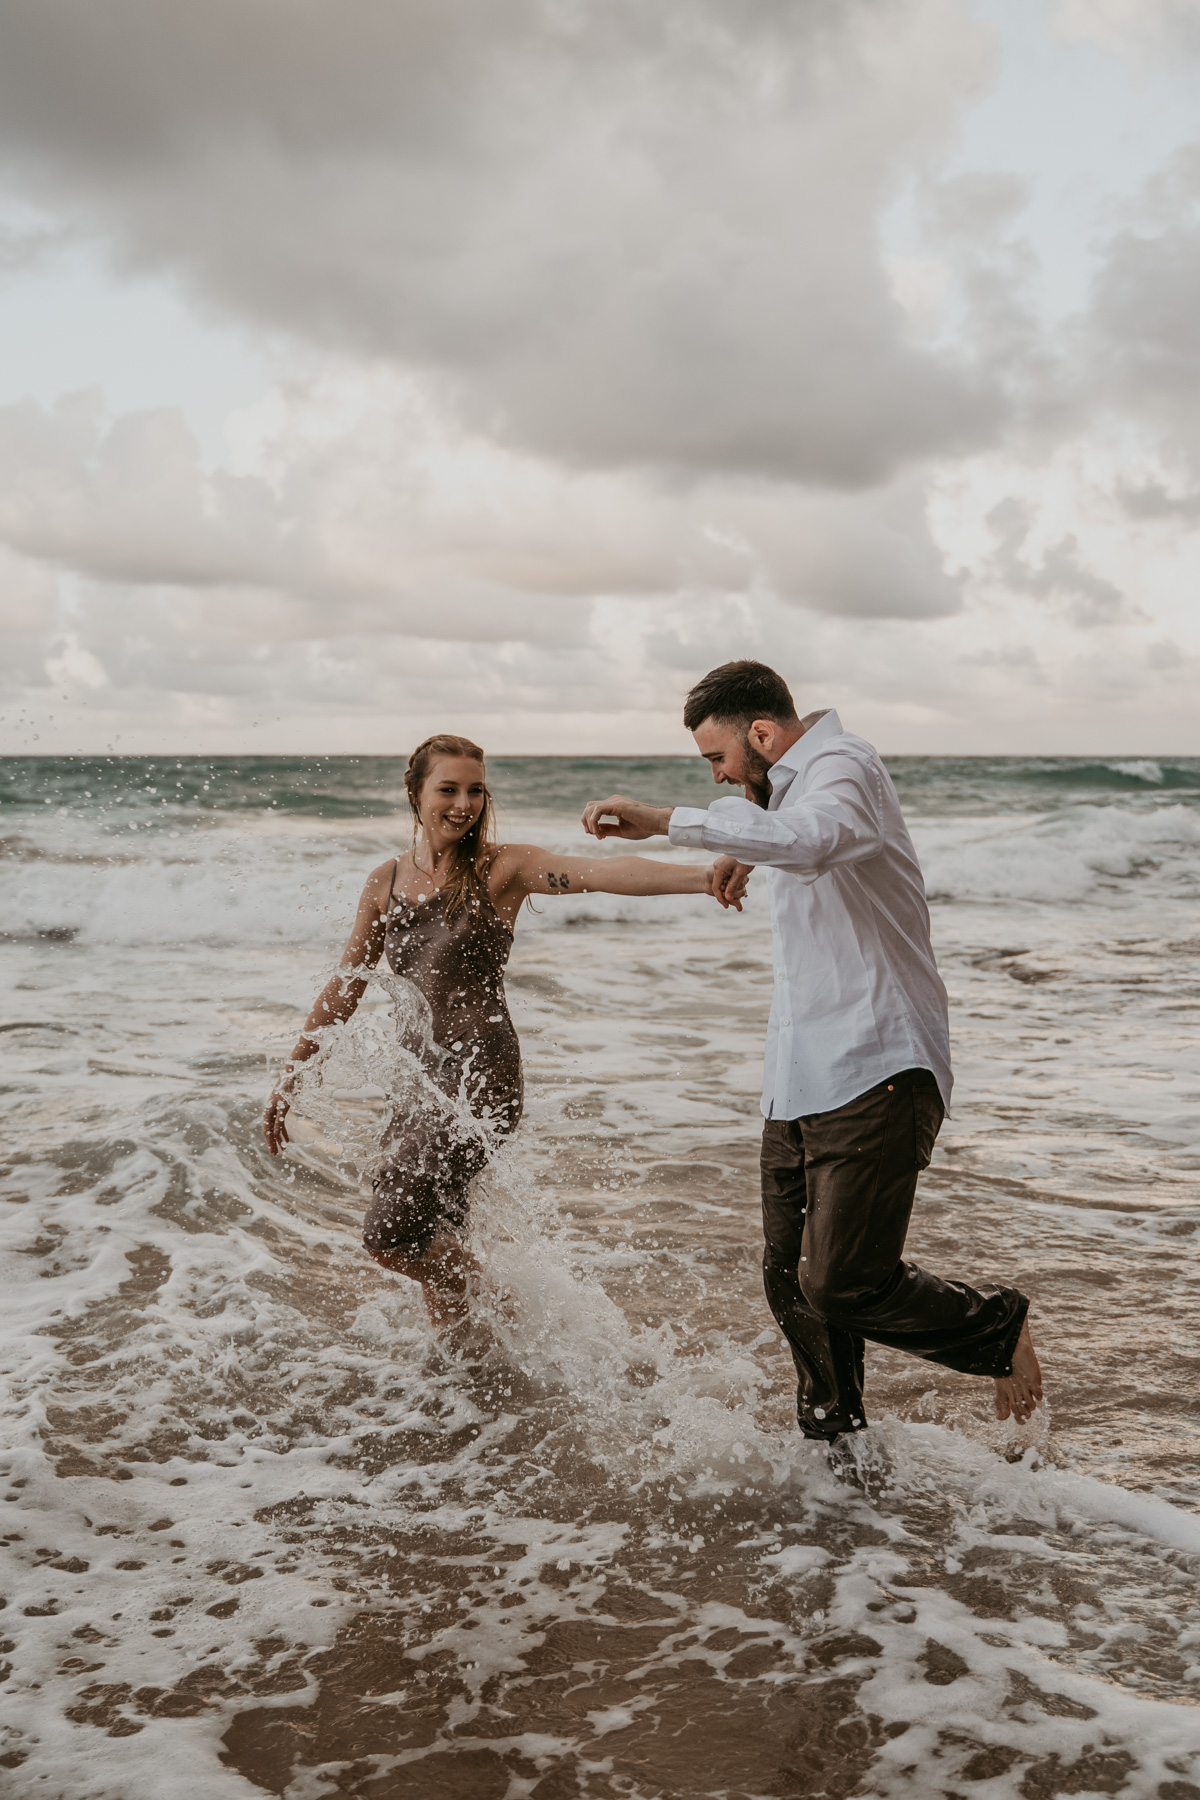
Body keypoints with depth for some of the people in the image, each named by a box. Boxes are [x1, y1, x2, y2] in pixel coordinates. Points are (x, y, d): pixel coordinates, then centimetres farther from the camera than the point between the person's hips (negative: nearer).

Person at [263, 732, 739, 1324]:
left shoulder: (501, 868, -5)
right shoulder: (387, 881, 9)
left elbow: (599, 872, -22)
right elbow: (344, 988, 17)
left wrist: (703, 875, -37)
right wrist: (288, 1076, 19)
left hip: (480, 1072, -6)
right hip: (417, 1074, 6)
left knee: (390, 1234, -14)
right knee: (433, 1246, 12)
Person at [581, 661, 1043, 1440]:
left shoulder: (843, 767, -12)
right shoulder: (802, 781, 19)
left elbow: (812, 839, -38)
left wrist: (667, 819, -39)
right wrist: (747, 851, 53)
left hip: (874, 1078, -10)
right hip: (801, 1081, 10)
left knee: (844, 1285, -15)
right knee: (794, 1283, 9)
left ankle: (999, 1327, 11)